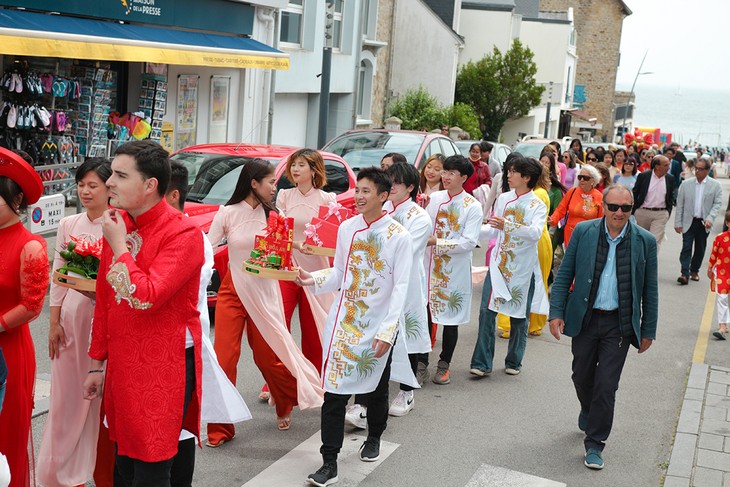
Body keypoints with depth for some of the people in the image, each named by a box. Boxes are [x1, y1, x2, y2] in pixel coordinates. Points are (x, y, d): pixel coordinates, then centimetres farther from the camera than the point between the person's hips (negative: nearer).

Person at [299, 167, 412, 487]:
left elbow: (401, 287, -10)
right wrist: (314, 280, -10)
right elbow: (339, 274, 10)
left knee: (376, 388, 16)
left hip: (378, 325, -2)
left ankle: (374, 437, 44)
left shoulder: (398, 236, -9)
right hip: (343, 322, 2)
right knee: (334, 391, -3)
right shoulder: (346, 228, 2)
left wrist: (387, 330, -16)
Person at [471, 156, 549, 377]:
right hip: (499, 264, 3)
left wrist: (507, 225, -35)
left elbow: (536, 232, -24)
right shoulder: (503, 199, 8)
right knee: (487, 311, -6)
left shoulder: (538, 206, -6)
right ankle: (482, 363, -1)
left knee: (519, 316, 7)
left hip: (523, 268, -3)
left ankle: (513, 362, 23)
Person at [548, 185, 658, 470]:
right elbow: (564, 275, 1)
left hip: (619, 324, -1)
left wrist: (648, 330, 4)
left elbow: (650, 290, 2)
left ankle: (595, 444, 12)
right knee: (582, 377, 16)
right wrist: (556, 312, -6)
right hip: (585, 319, 2)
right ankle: (588, 411, 49)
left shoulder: (645, 241, -6)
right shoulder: (583, 232, -5)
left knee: (606, 386, -2)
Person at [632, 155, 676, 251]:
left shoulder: (670, 178, 2)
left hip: (661, 214, 0)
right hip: (642, 212, 0)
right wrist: (633, 211, 0)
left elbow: (671, 196, 13)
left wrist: (668, 212, 8)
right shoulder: (643, 176, -5)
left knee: (655, 240, -9)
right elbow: (635, 194, 1)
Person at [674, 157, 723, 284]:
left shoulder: (715, 186, -1)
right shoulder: (686, 184, 1)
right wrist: (678, 223, -1)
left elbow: (718, 203, -3)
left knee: (700, 249, 10)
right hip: (689, 221, 0)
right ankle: (685, 274, -10)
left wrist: (710, 218, -18)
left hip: (704, 223, 1)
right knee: (686, 248, -8)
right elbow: (680, 205, 3)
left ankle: (694, 271, 26)